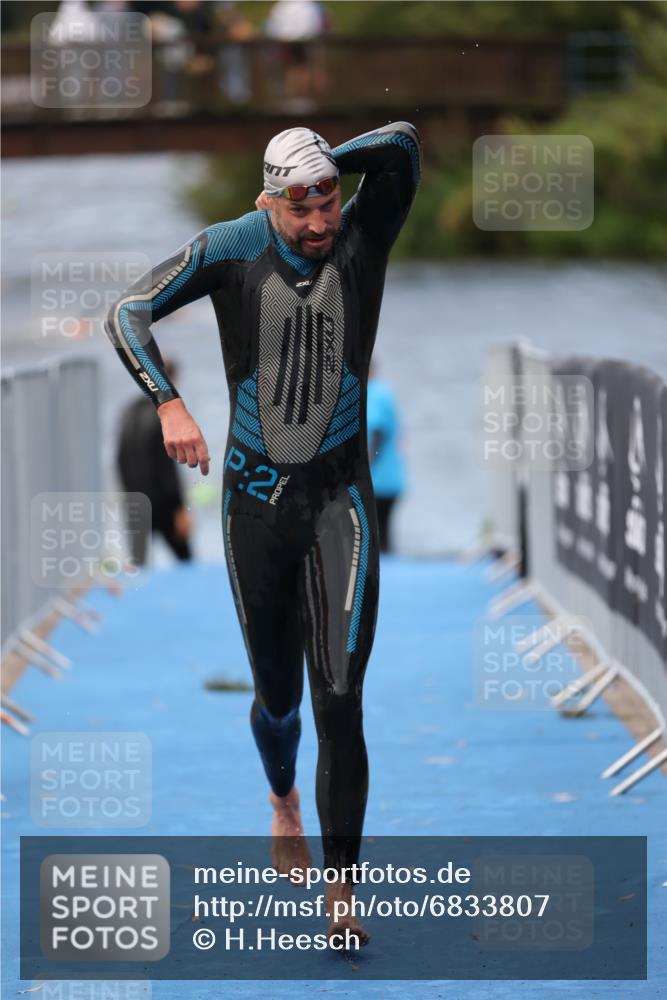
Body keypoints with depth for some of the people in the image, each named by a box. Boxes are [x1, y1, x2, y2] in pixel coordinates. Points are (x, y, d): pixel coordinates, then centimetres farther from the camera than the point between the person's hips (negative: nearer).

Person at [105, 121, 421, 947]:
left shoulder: (362, 241, -8)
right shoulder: (231, 251, -7)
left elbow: (402, 144, -22)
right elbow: (128, 312, -10)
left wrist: (321, 167, -10)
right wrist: (169, 404, -23)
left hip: (339, 498, -1)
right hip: (256, 498, 1)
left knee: (339, 702, -13)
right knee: (277, 695, 13)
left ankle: (342, 893, -8)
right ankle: (282, 800, 47)